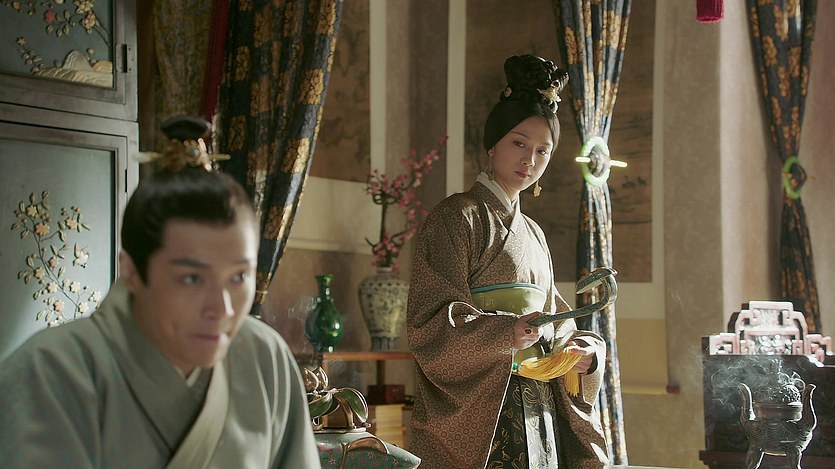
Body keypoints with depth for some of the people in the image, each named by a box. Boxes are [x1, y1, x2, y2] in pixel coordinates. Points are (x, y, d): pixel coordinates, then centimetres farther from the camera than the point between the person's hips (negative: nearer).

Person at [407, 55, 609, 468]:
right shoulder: (456, 217, -3)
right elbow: (430, 323, -13)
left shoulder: (532, 234, 20)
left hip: (538, 416, 7)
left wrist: (583, 348, -2)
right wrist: (506, 332, -28)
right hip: (478, 415, -7)